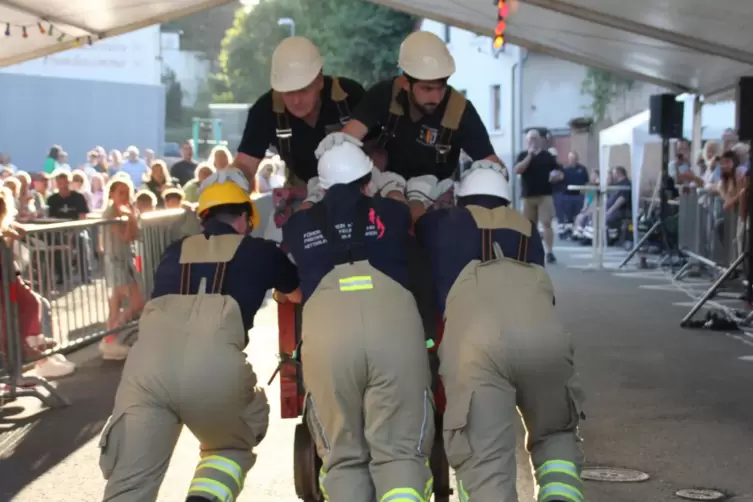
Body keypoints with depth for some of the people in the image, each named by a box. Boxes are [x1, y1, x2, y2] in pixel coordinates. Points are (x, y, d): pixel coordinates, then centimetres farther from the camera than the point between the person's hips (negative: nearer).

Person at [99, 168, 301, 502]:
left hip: (148, 360, 2)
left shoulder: (175, 252, 31)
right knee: (234, 447, 26)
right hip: (214, 363, -2)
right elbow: (298, 294, 45)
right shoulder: (260, 251, 24)